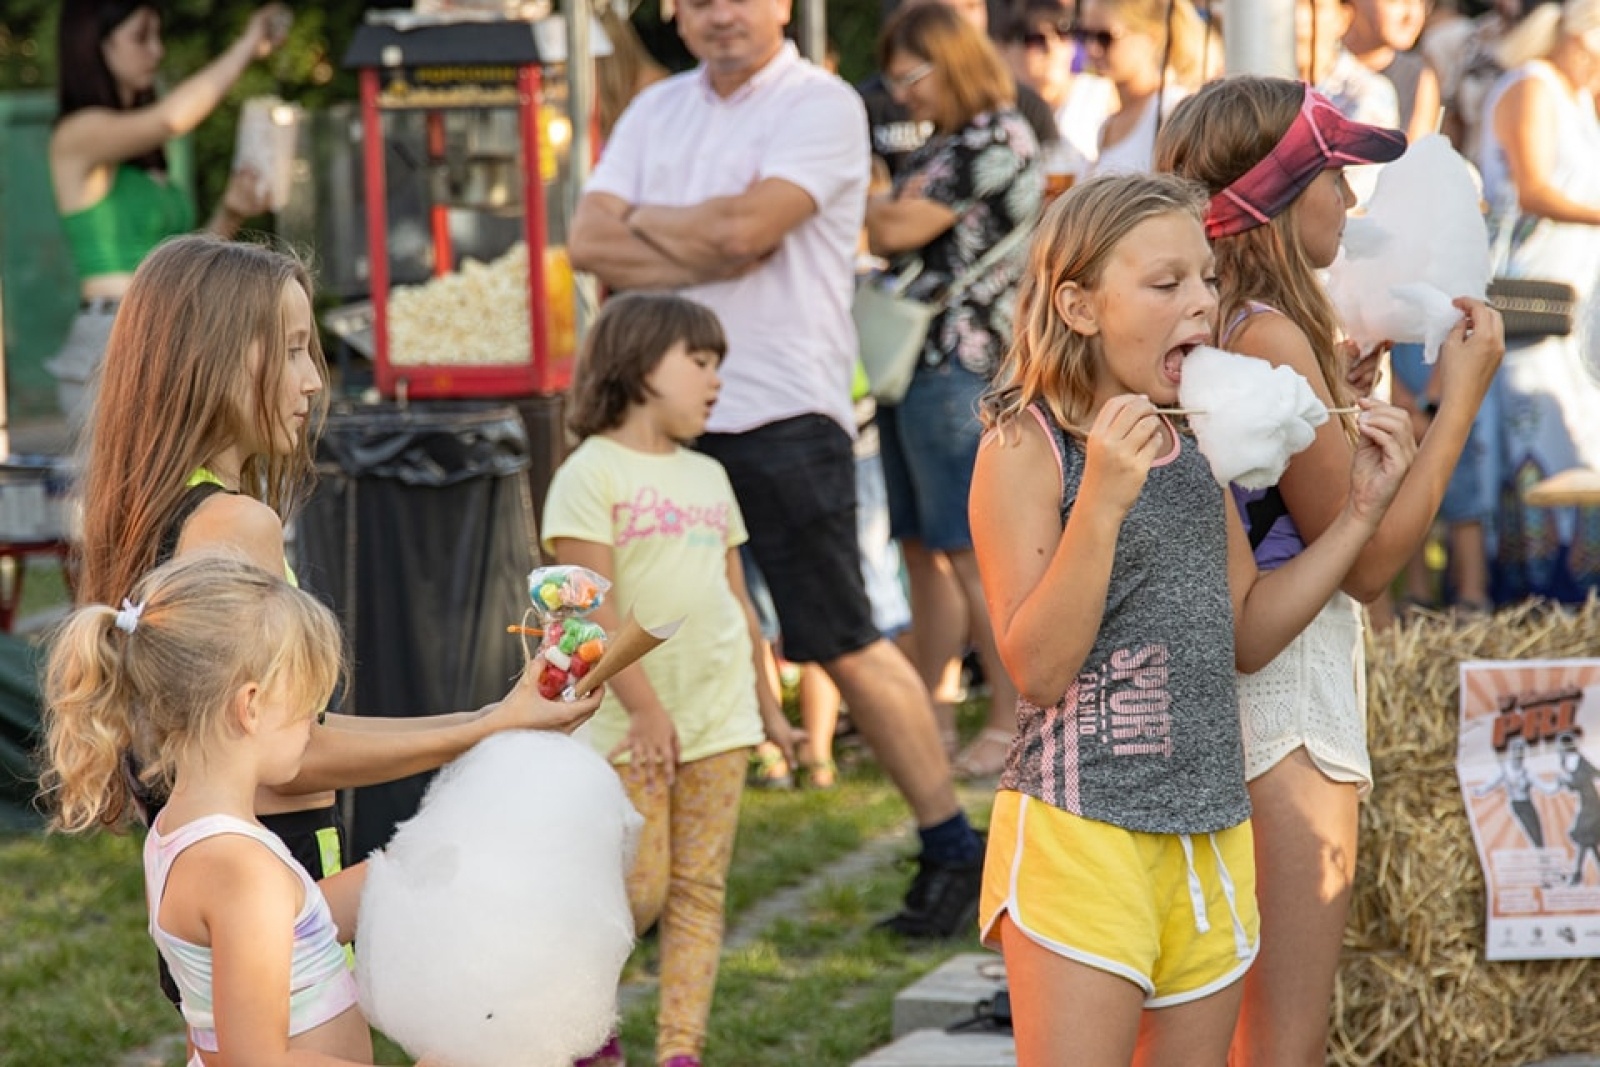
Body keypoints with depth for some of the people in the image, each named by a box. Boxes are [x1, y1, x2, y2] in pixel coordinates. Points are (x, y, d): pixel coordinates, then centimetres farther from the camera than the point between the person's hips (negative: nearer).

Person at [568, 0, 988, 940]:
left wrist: (647, 222, -2)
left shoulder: (823, 106, -5)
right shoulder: (658, 112, 13)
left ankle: (952, 847, 10)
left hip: (784, 412, -6)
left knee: (844, 643, -3)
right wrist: (707, 252, -12)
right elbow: (589, 241, 1)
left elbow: (746, 226, -19)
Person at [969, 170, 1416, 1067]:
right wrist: (1102, 500, -26)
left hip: (1212, 830, 7)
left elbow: (1245, 637, 15)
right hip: (1082, 825, -7)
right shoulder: (1025, 448, -10)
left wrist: (1363, 512, 9)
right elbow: (1038, 670, -17)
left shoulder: (1197, 449, 12)